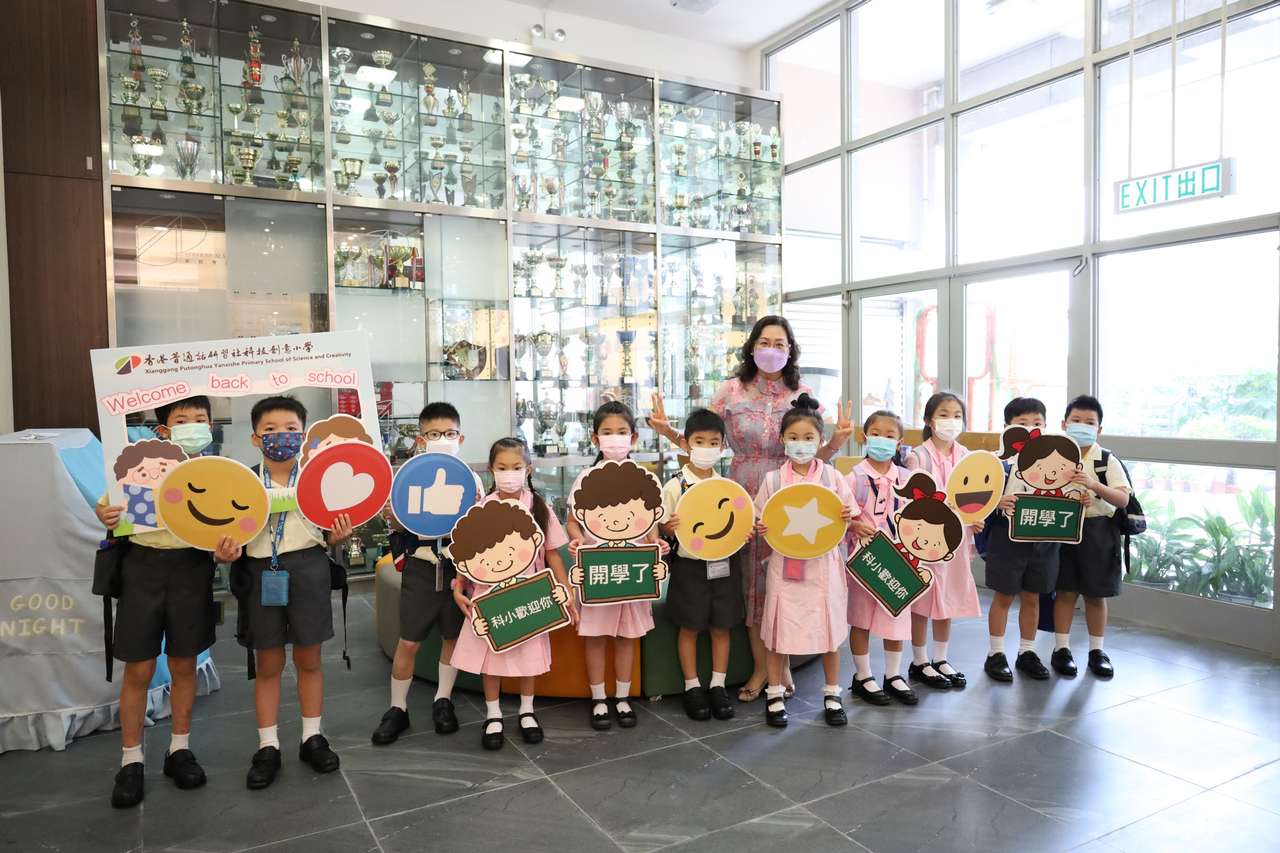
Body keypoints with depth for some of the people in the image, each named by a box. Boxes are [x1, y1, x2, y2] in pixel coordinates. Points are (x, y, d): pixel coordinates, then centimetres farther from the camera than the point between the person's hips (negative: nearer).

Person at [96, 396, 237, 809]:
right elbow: (115, 509, 9)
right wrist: (104, 515, -15)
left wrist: (227, 550, -21)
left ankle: (179, 749, 27)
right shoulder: (138, 461, 3)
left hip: (191, 566, 1)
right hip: (144, 563, -1)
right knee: (138, 669, 3)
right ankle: (131, 760, 19)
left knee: (184, 664, 11)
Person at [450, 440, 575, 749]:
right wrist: (458, 589, -11)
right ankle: (493, 716, 27)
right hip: (490, 594, 0)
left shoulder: (539, 507, -4)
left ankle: (526, 712, 31)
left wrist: (566, 590, -2)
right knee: (491, 655, 8)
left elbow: (552, 553, 2)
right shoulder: (481, 509, -5)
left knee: (529, 653, 11)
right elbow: (467, 554, -1)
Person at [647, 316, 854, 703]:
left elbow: (815, 456, 3)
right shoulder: (731, 391, 1)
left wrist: (837, 441, -16)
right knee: (752, 579, 7)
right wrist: (667, 431, -15)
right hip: (745, 498, 0)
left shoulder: (804, 395, 2)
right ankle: (761, 667, 23)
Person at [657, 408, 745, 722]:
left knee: (721, 626, 11)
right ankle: (692, 687, 22)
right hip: (690, 566, -3)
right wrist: (670, 528, -25)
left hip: (724, 564, 3)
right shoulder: (675, 485, -6)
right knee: (690, 627, 7)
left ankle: (718, 685, 25)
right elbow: (662, 528, -4)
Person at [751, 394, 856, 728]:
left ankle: (832, 694, 28)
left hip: (822, 564, 0)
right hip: (784, 564, 0)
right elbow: (761, 522, 7)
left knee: (829, 627, 9)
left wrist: (847, 517, -17)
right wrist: (760, 529, -15)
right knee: (779, 628, 6)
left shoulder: (831, 476, -1)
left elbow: (848, 519, 5)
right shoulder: (773, 480, 0)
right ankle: (774, 694, 23)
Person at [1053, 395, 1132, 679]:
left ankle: (1097, 650, 24)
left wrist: (1094, 485, -27)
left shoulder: (1108, 460, -4)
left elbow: (1123, 499, -11)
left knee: (1096, 594, 10)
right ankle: (1061, 648, 18)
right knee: (1066, 591, 7)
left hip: (1098, 531, 0)